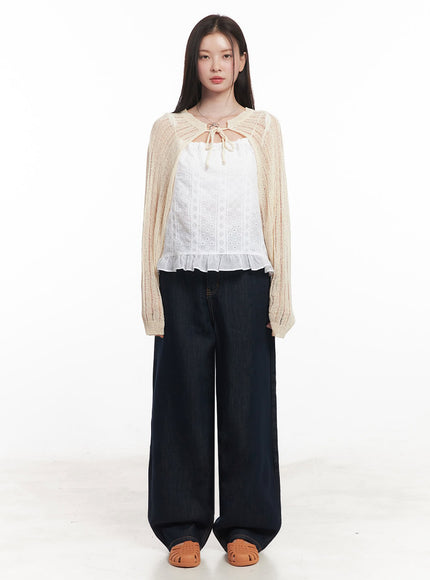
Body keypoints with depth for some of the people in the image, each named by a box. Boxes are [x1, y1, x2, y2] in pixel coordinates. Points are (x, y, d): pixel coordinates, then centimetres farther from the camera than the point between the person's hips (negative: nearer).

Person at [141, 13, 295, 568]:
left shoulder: (263, 128, 8)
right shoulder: (168, 130, 8)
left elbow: (276, 211, 5)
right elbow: (155, 212, 6)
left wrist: (279, 295, -2)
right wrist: (152, 295, -2)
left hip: (245, 279, 0)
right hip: (183, 282, 0)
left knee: (246, 402, 4)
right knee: (183, 402, 4)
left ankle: (244, 526, 18)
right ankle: (183, 527, 18)